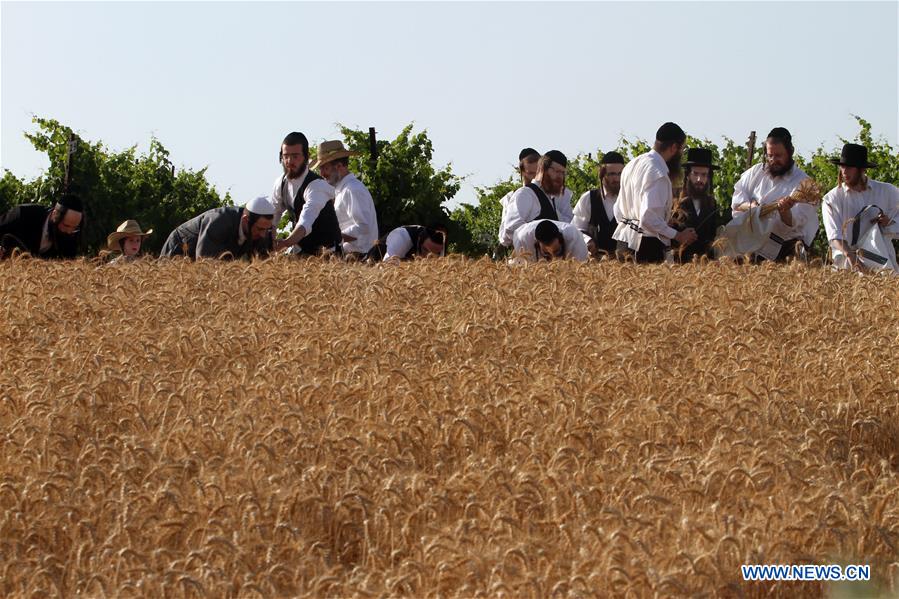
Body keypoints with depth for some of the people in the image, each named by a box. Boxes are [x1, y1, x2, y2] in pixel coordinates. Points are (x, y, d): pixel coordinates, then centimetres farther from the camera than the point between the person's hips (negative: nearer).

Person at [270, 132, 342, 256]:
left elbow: (306, 223, -38)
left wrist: (285, 243, -54)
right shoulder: (281, 182, 0)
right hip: (300, 249, 5)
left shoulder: (317, 186, -23)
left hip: (326, 250, -5)